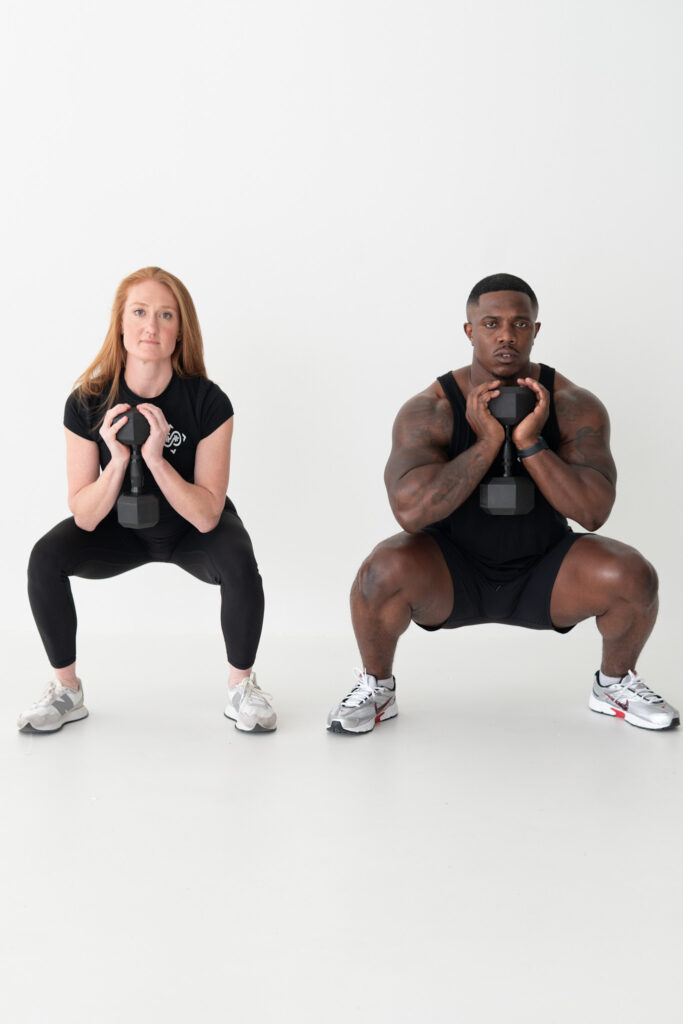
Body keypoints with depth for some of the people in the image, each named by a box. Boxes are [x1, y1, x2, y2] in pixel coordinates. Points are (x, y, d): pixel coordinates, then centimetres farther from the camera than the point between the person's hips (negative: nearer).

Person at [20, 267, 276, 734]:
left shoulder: (209, 402, -24)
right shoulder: (88, 403, -19)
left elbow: (206, 515, -25)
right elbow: (85, 516, -18)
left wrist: (155, 457, -37)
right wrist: (117, 462, -35)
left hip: (194, 533, -1)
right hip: (122, 529, 2)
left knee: (238, 563, -33)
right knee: (46, 557, -23)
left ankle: (242, 686, -6)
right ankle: (67, 691, -1)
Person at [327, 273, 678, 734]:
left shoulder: (574, 406, -11)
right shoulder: (429, 410, -15)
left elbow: (594, 512, -19)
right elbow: (410, 511, -28)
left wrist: (530, 443, -29)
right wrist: (486, 444, -31)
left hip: (543, 573, 2)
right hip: (453, 573, -1)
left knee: (633, 576, -24)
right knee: (384, 571, -32)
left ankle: (614, 684, 9)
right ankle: (377, 688, -2)